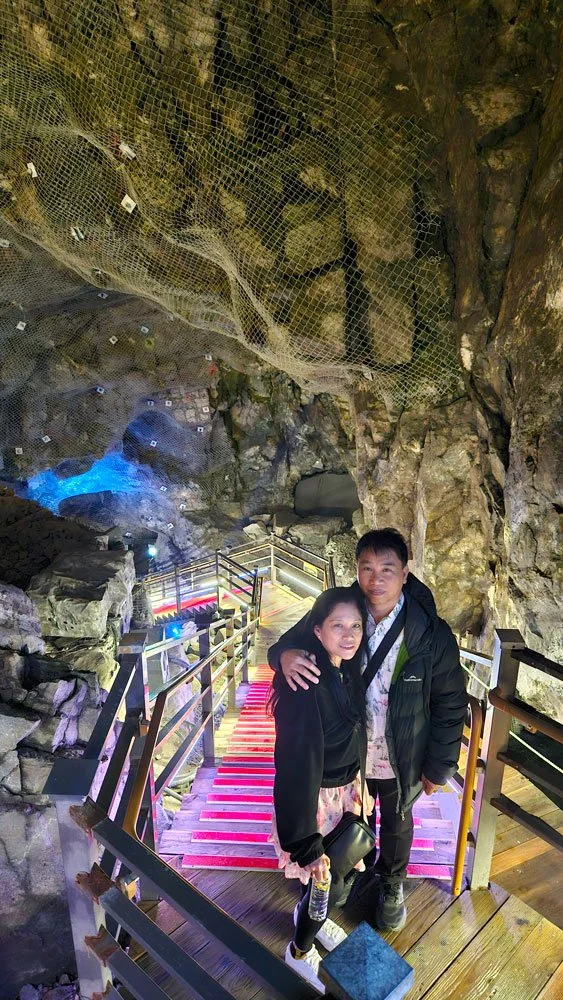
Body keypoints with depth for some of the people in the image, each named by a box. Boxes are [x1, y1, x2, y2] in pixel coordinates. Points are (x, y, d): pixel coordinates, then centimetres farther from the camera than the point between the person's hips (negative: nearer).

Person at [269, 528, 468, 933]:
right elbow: (285, 644, -12)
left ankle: (392, 883, 59)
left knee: (396, 825, 28)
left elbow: (450, 706, -14)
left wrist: (438, 767, -7)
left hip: (401, 761, -1)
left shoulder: (432, 635, -26)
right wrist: (285, 654, -36)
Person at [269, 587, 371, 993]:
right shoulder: (305, 685, -32)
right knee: (330, 883, 11)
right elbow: (298, 762, -28)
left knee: (344, 865, 23)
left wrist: (359, 784, 17)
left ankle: (310, 915, 54)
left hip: (345, 789, 7)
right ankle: (299, 951, 41)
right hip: (314, 797, -7)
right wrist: (308, 843, -23)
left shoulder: (349, 670, -8)